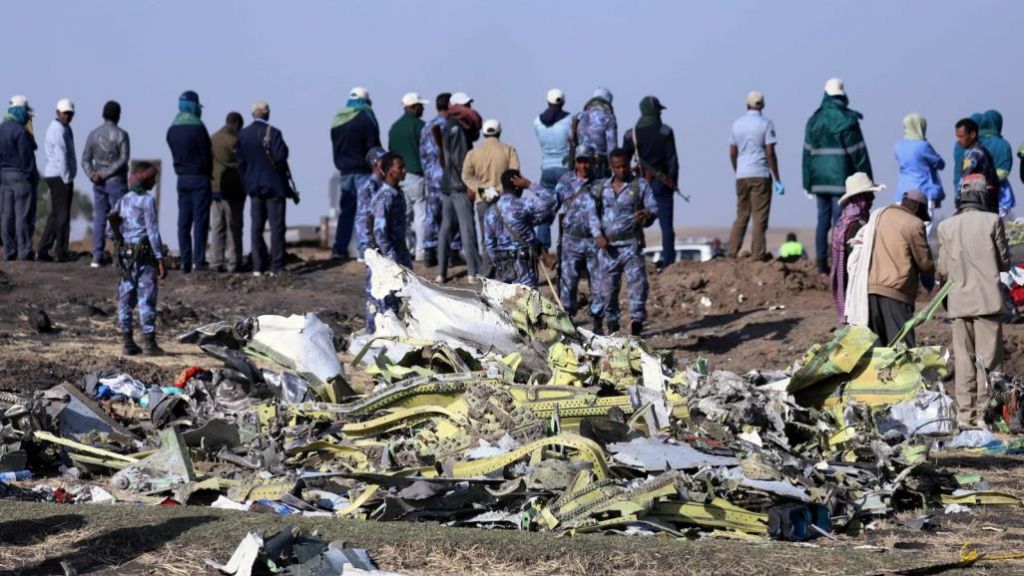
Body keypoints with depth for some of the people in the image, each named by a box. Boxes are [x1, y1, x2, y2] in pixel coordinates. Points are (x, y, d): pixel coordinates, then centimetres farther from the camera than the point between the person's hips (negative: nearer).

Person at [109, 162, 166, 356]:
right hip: (145, 254, -6)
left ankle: (127, 342, 10)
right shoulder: (147, 201, -9)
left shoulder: (124, 200, 10)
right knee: (146, 298, -4)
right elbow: (153, 231, -12)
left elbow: (113, 218, 7)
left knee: (126, 298, 8)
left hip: (126, 253, 6)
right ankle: (149, 343, -3)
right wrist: (160, 259, -11)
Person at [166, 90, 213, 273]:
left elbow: (175, 154, 10)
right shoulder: (197, 127, -13)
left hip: (182, 178, 6)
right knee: (200, 220, -5)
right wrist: (208, 172, 5)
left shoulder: (172, 130, 8)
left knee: (184, 222, 7)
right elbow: (207, 154, -10)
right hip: (199, 177, -6)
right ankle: (199, 262, -9)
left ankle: (185, 263, 5)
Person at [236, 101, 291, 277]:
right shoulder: (273, 133, -14)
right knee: (276, 226, 0)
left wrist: (247, 183, 12)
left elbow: (240, 161, 4)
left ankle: (258, 267, 8)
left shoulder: (242, 135, 2)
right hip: (274, 185, -5)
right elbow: (280, 157, -20)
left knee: (256, 227, 9)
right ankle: (276, 267, -4)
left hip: (254, 187, 5)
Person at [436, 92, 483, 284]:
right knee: (467, 228, -7)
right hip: (459, 185, -9)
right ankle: (473, 272, -7)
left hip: (447, 184, 9)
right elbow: (459, 160, -17)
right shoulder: (457, 129, -14)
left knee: (446, 227, 10)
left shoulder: (446, 127, 15)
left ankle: (441, 272, 10)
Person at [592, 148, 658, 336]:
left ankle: (637, 318, -16)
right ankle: (612, 323, 17)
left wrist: (648, 214, -24)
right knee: (608, 285, 6)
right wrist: (598, 234, -2)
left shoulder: (640, 185, 5)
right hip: (608, 246, 3)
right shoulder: (602, 187, 12)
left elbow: (653, 207, 0)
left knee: (637, 280, -16)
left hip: (631, 244, -3)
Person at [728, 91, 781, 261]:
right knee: (760, 218, -3)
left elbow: (732, 153, 12)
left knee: (741, 216, 12)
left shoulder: (737, 124, 9)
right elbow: (770, 153, -9)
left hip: (742, 176, 5)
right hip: (761, 175, -5)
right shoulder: (766, 124, -5)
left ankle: (732, 253, 6)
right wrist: (777, 180, -6)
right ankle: (758, 255, -6)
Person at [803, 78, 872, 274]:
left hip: (819, 178, 5)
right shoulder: (847, 119, -8)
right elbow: (858, 153, -7)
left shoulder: (814, 120, 8)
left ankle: (821, 261, 8)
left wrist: (808, 183, 14)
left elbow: (808, 152, 10)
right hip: (841, 178, -5)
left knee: (823, 219, 10)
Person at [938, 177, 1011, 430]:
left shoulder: (945, 227, 1)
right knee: (988, 358, 2)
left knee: (963, 359, 8)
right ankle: (984, 413, 0)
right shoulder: (992, 221, -5)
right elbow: (1004, 262, 0)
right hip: (988, 299, -2)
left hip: (959, 301, 2)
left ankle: (964, 414, 7)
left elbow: (943, 269, 5)